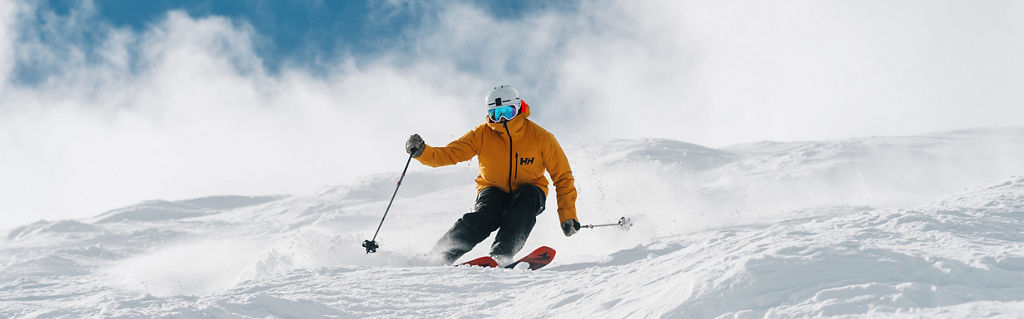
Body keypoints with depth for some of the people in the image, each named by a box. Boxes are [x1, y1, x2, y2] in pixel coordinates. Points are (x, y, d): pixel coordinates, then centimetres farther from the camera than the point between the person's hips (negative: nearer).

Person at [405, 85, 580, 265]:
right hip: (494, 191, 0)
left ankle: (502, 254, -39)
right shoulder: (482, 135, -11)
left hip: (528, 194, 0)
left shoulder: (540, 137, -14)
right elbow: (448, 154, -11)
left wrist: (567, 216, -19)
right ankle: (437, 258, -22)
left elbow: (563, 177, -9)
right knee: (484, 219, -30)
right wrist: (422, 152, -32)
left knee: (529, 195, -34)